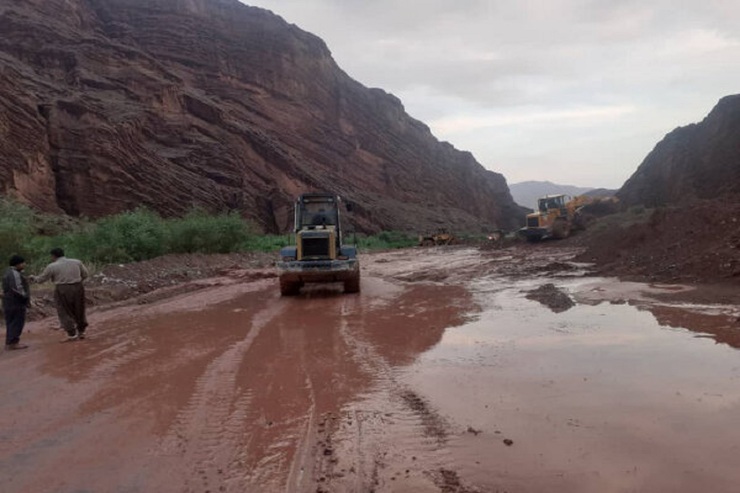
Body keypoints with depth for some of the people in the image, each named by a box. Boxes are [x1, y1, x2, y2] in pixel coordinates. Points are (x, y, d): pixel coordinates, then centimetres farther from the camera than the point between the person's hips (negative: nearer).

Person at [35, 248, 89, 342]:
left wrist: (34, 278, 24)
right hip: (78, 288, 4)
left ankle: (72, 335, 5)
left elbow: (41, 278, 5)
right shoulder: (76, 262, 5)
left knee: (65, 313, 7)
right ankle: (81, 332, 22)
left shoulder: (52, 266, -5)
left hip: (62, 291, -4)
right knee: (79, 311, 16)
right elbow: (85, 274, 10)